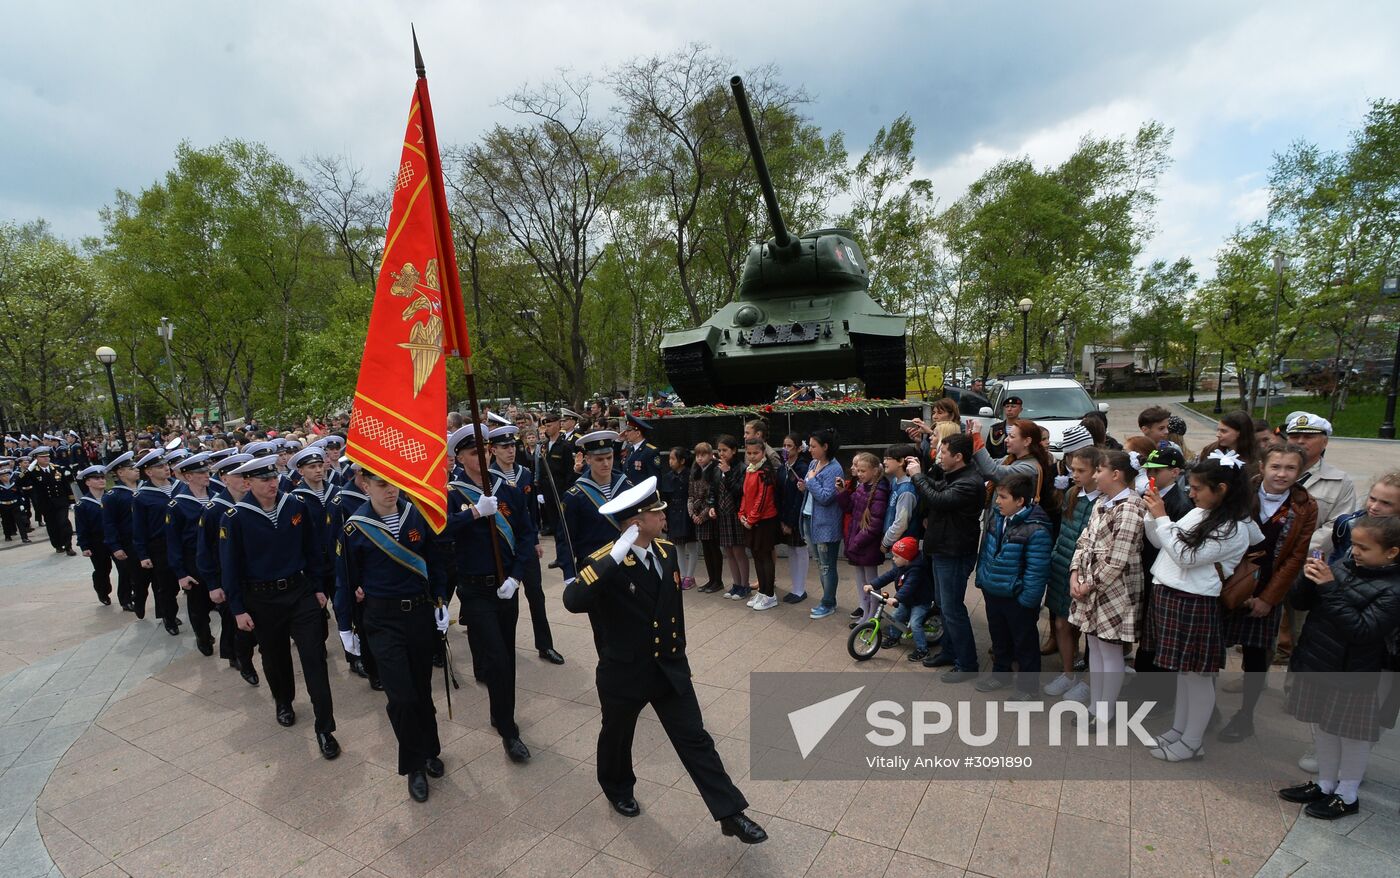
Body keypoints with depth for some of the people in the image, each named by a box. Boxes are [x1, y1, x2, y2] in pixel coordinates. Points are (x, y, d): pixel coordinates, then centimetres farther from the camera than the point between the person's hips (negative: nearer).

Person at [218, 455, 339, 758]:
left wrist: (319, 587, 5)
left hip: (301, 592, 1)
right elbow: (229, 566, -4)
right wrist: (238, 609, -4)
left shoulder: (296, 506, -6)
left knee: (314, 656, -3)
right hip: (262, 600, 0)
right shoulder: (235, 518, -11)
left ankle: (325, 728, 4)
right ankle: (283, 702, 47)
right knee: (275, 657, 18)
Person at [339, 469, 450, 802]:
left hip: (421, 612, 2)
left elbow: (434, 560, 5)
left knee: (422, 688, 14)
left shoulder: (416, 514, -4)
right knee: (401, 696, -5)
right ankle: (414, 766, 17)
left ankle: (429, 751, 36)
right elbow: (346, 578, 0)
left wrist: (441, 601, 3)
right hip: (383, 619, -2)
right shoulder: (355, 527, -10)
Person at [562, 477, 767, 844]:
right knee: (617, 736, 22)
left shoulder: (667, 551, -4)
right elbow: (573, 602, -40)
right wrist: (613, 559, -45)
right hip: (624, 673, -4)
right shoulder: (605, 562, -22)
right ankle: (618, 790, 50)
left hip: (670, 668, 4)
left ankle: (731, 813, 16)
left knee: (695, 740, 7)